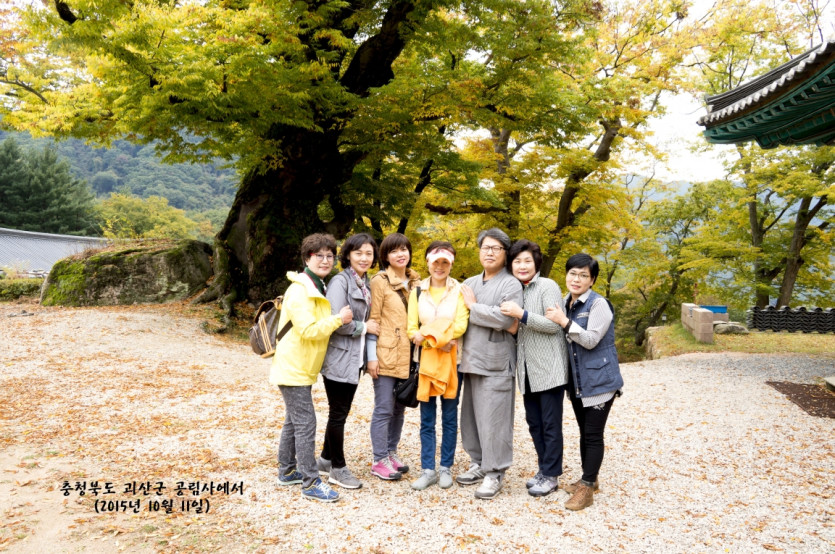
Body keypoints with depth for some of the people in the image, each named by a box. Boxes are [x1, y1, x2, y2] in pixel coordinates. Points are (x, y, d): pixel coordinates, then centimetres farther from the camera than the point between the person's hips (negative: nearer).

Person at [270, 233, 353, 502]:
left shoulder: (317, 288, 13)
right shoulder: (300, 290, -19)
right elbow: (308, 330, -27)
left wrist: (336, 319, 7)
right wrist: (339, 318, -20)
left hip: (301, 368, 10)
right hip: (293, 369, -10)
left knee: (293, 420, 18)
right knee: (305, 424, -6)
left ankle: (287, 471, 31)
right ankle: (310, 483, 1)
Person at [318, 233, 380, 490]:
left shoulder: (365, 283, 11)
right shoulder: (340, 281, -15)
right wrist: (364, 327, -12)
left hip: (355, 358, 8)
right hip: (338, 358, -8)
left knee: (341, 411, 16)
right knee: (338, 413, 2)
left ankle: (326, 459, 31)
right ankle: (338, 469, 16)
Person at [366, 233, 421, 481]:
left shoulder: (415, 282, 11)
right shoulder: (380, 281, -6)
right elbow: (373, 320, -8)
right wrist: (372, 356, -13)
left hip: (407, 356, 6)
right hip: (386, 355, -6)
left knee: (399, 408, 14)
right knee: (384, 409, 0)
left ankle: (392, 453, 28)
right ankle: (380, 461, 11)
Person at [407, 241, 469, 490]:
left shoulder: (459, 290, 0)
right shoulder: (418, 291, 4)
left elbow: (460, 326, -10)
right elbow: (412, 329, -1)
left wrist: (427, 334, -18)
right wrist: (441, 339, -16)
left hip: (451, 360, -1)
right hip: (426, 361, 1)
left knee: (449, 417, 8)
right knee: (427, 419, 6)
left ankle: (446, 468, 20)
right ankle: (428, 470, 15)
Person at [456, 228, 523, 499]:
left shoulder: (511, 284, -4)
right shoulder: (469, 283, 16)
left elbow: (505, 318, -18)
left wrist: (473, 306, -8)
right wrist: (496, 321, -4)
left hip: (496, 362, -6)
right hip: (470, 360, 6)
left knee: (493, 420, -3)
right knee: (471, 415, 12)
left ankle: (494, 473, 8)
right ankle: (478, 463, 27)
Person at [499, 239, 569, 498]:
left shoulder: (547, 287, -9)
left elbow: (554, 325, -18)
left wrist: (521, 314, -24)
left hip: (549, 368, -7)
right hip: (528, 370, 7)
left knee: (550, 425, 2)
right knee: (534, 422, 14)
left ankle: (551, 476, 13)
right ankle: (543, 469, 27)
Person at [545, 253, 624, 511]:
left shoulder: (598, 304, -14)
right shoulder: (566, 304, 9)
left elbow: (591, 340, -21)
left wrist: (563, 321, -23)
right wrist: (556, 320, 1)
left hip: (598, 380, -7)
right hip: (576, 380, 8)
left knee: (593, 434, -2)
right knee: (584, 431, 16)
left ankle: (587, 488, 7)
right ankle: (589, 479, 29)